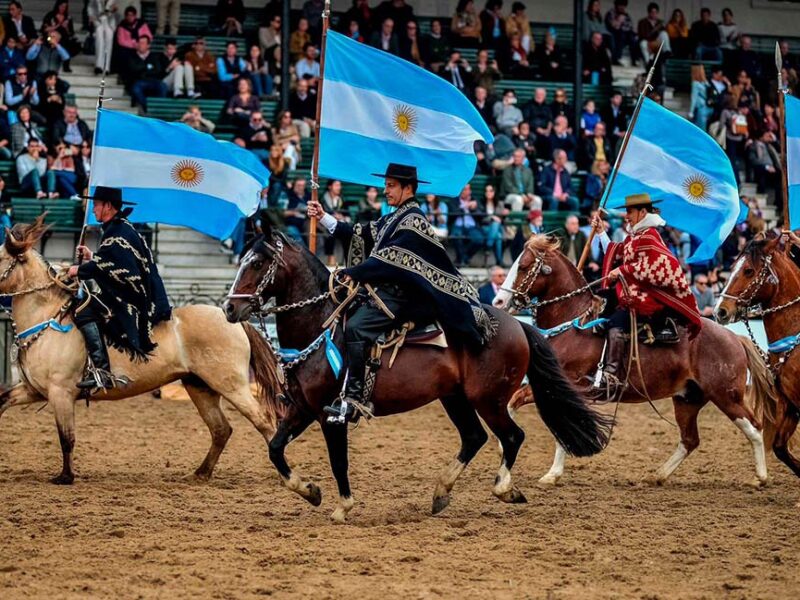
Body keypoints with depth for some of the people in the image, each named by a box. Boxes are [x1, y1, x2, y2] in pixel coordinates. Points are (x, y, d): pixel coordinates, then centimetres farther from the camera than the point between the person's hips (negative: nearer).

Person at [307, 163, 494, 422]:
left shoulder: (412, 221, -12)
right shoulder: (395, 218, 18)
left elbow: (390, 258, -20)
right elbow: (363, 235, 18)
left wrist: (353, 273, -19)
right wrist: (323, 217, 15)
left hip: (400, 296, -11)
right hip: (387, 291, 11)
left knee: (355, 328, -26)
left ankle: (354, 397, -27)